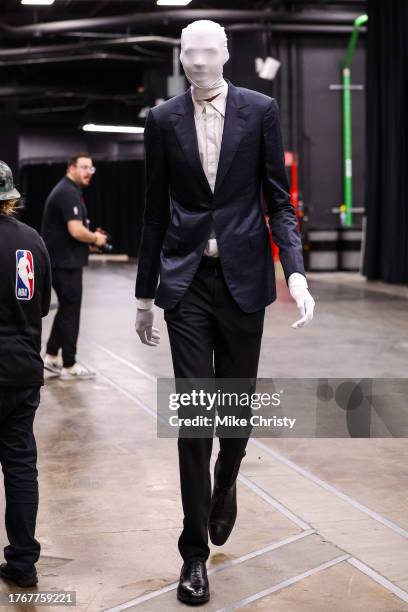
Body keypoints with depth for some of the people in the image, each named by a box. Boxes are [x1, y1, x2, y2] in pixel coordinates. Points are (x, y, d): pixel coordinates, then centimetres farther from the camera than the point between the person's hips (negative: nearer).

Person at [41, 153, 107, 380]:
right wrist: (96, 238, -9)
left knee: (66, 309, 17)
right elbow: (76, 231, -27)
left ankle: (51, 356, 23)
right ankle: (69, 366, 7)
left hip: (63, 261, 10)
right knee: (70, 312, -1)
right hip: (66, 262, -10)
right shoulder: (69, 193, -17)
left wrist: (90, 239, 12)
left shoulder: (67, 191, 16)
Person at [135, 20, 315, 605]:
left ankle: (225, 485, 42)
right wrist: (145, 294, 9)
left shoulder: (260, 110, 1)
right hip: (187, 280, 0)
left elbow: (278, 200, 1)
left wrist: (296, 271, -14)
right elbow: (156, 213, 8)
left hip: (244, 277, 0)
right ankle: (195, 552, 7)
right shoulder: (163, 121, 3)